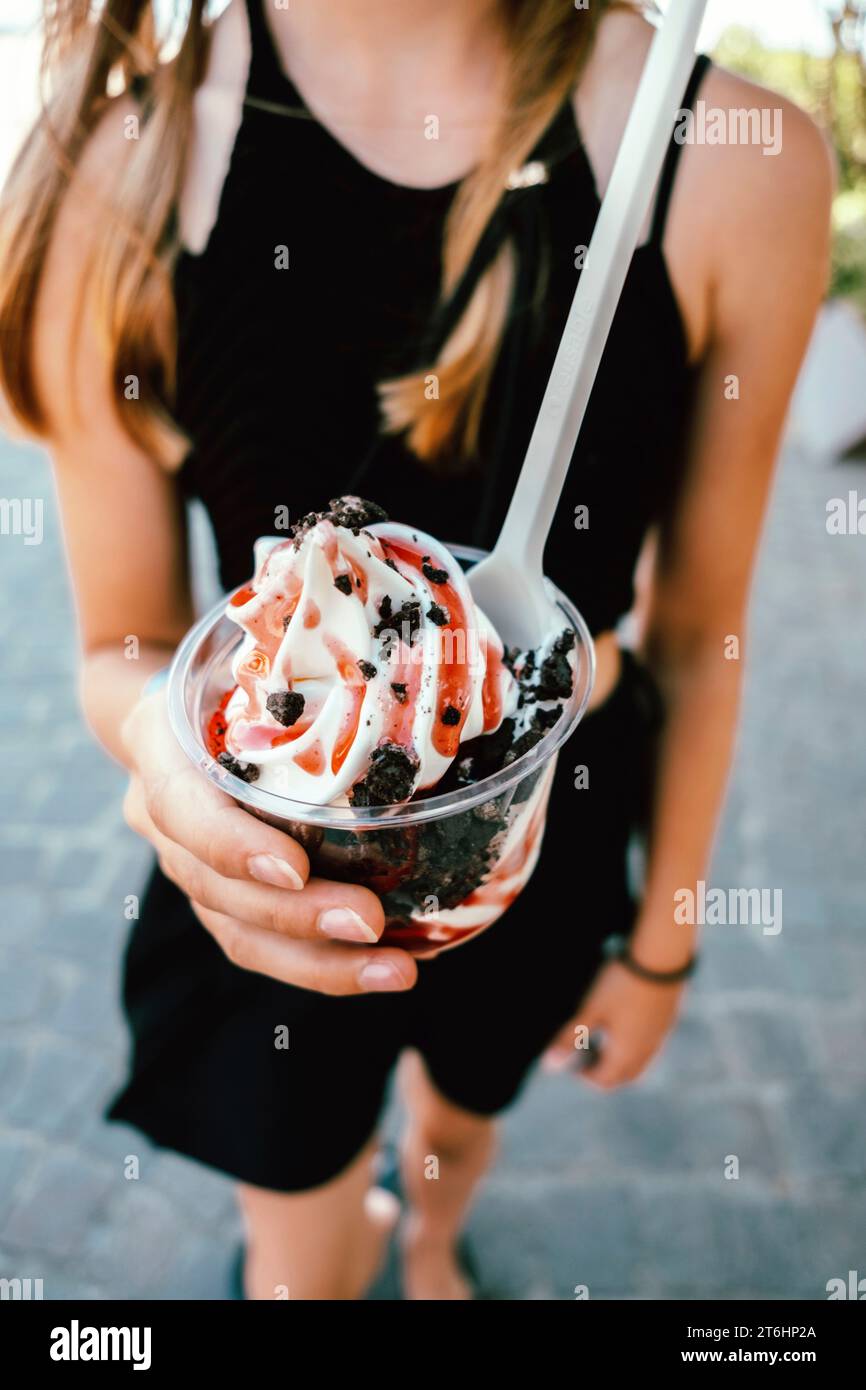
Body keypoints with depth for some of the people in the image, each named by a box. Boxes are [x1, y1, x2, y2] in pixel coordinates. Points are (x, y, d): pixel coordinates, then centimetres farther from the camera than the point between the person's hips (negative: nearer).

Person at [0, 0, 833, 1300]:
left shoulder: (745, 166, -19)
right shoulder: (119, 166, -21)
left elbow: (698, 633, -7)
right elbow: (122, 646, -10)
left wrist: (662, 941, 4)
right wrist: (161, 738, -35)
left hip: (550, 836, 2)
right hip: (281, 864, -1)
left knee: (464, 1115, 34)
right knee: (306, 1263, 24)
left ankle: (431, 1245, 73)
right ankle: (359, 1234, 65)